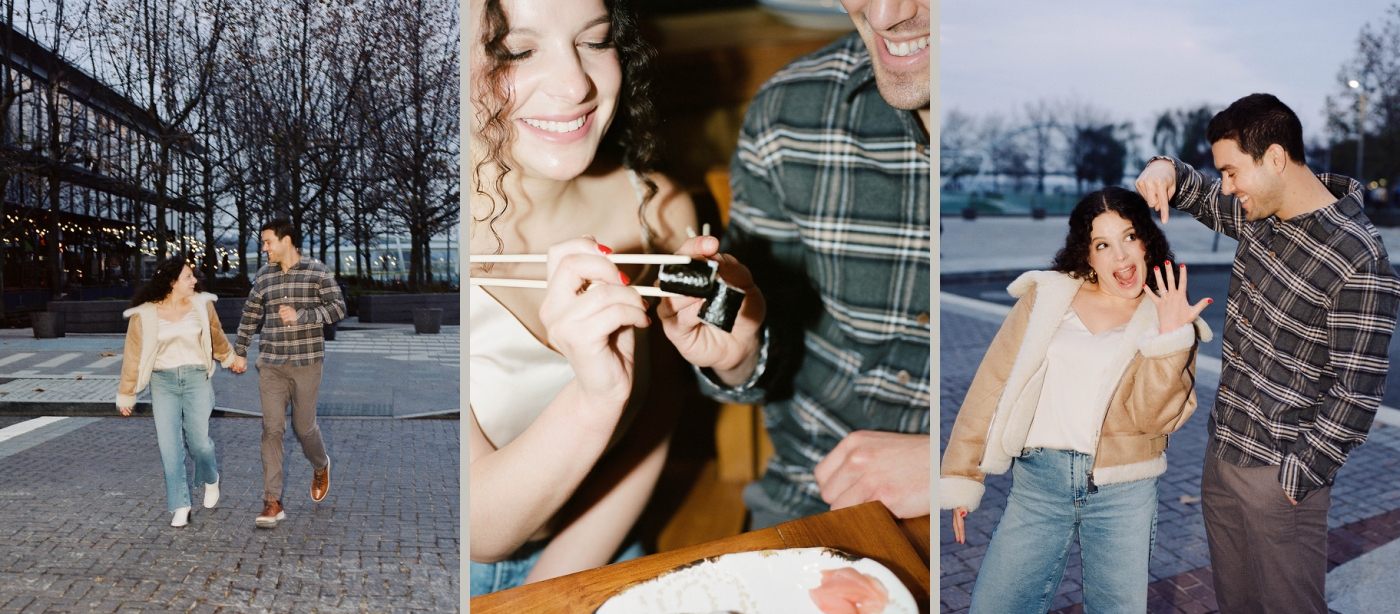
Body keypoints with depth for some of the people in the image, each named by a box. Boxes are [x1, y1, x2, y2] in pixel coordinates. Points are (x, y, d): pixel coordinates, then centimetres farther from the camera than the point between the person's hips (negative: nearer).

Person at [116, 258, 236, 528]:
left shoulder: (202, 304, -1)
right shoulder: (144, 315, -7)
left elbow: (216, 336, 18)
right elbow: (133, 354, 2)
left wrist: (229, 358, 33)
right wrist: (126, 394, 7)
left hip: (196, 378, 1)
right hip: (163, 381, 0)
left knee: (199, 440, -2)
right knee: (169, 446, -1)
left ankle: (211, 480, 31)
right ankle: (180, 506, 9)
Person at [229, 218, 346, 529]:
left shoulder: (316, 271, -3)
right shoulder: (263, 276, 10)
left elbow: (338, 307, -8)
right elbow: (250, 315, 19)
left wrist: (300, 315, -17)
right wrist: (240, 352, 20)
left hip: (306, 363, -3)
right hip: (270, 364, 3)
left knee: (303, 426, 5)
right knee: (272, 429, -3)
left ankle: (320, 467, 39)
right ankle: (273, 503, -1)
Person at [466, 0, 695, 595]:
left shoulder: (660, 211, -7)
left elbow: (643, 443, 2)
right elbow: (480, 528, -18)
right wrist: (597, 397, -33)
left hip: (589, 559, 5)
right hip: (467, 579, -4)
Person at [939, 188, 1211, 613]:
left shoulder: (1168, 318, 6)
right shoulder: (1046, 297, 6)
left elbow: (1155, 417, -6)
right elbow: (993, 384, 3)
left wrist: (1169, 337, -17)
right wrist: (961, 476, 1)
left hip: (1122, 492, 0)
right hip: (1038, 479, 0)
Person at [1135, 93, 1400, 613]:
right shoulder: (1261, 215, 3)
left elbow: (1357, 390, -19)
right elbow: (1199, 197, 23)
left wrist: (1298, 474, -15)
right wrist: (1165, 169, 0)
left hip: (1279, 472, -7)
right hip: (1222, 452, 8)